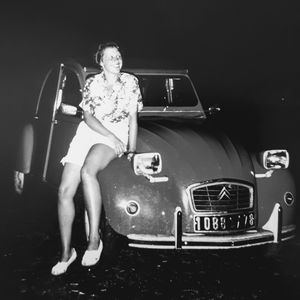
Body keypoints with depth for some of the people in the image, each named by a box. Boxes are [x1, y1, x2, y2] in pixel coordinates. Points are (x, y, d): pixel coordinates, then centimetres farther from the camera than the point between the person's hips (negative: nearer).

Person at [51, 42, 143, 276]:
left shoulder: (130, 82, 7)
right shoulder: (92, 83, 11)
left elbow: (133, 118, 5)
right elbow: (88, 117, 2)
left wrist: (131, 151, -3)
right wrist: (110, 136, -13)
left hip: (117, 134, -3)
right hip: (87, 133, 3)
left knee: (87, 171, -36)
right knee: (65, 190, -13)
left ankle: (94, 238, -33)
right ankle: (66, 252, -4)